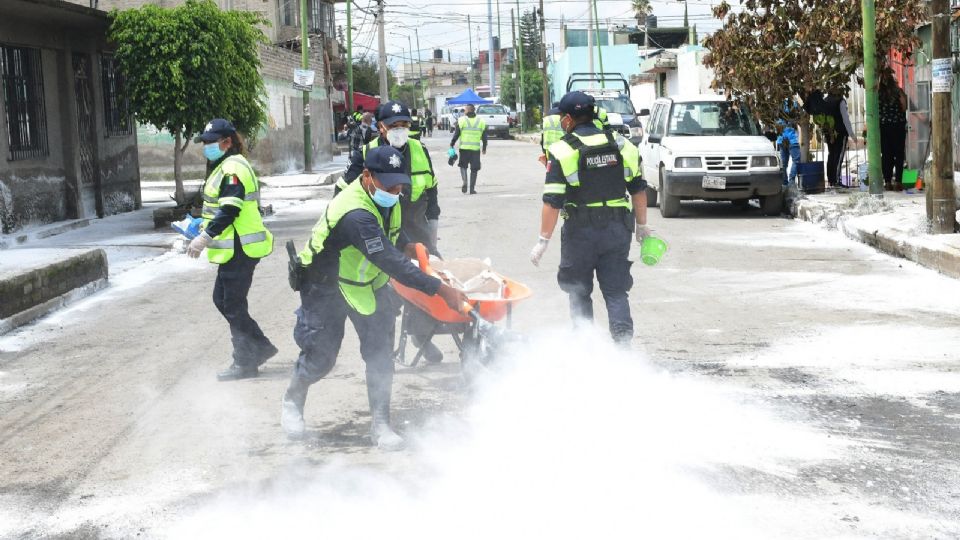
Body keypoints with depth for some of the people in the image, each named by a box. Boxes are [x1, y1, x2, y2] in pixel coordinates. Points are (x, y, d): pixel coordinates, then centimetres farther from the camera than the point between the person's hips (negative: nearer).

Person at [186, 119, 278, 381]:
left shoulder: (233, 168, -16)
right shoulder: (223, 167, 17)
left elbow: (230, 210, -26)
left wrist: (206, 237, -29)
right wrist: (204, 230, 21)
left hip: (240, 249, -11)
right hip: (233, 248, 11)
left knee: (233, 306, -3)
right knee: (222, 299, 16)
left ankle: (245, 363, 7)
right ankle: (260, 346, 22)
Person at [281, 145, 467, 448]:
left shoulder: (386, 199, -9)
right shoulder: (355, 215, -38)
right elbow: (390, 262, -43)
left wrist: (407, 245, -4)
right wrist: (440, 290, -44)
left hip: (368, 282, 7)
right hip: (327, 288, -7)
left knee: (380, 353, -3)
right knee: (320, 357, 3)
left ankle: (380, 425, 6)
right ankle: (292, 402, 34)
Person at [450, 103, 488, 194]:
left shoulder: (462, 120, -2)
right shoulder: (481, 121, 6)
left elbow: (456, 134, -3)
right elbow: (484, 137, 9)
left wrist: (451, 145, 6)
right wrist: (484, 148, 19)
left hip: (464, 148, -1)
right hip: (476, 149, 1)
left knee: (463, 166, 13)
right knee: (474, 169, 7)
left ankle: (465, 182, -10)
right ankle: (472, 188, 5)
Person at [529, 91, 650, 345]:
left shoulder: (562, 151, -9)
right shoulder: (621, 145, 5)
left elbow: (552, 202, -14)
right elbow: (639, 189, 10)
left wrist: (544, 239, -8)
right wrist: (642, 225, 20)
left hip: (580, 231, -3)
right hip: (617, 229, 3)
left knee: (579, 292, 11)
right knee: (616, 291, 9)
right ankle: (623, 341, -3)